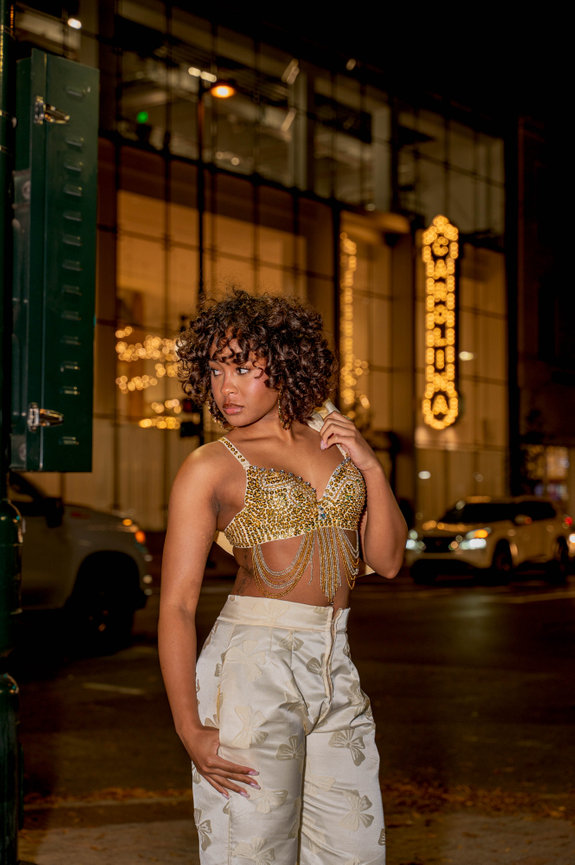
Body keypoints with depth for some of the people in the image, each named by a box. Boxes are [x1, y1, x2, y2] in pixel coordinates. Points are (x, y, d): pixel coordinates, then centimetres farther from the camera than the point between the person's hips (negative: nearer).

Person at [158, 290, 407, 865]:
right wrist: (190, 730, -15)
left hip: (333, 667, 5)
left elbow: (387, 560, 12)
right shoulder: (210, 467, -3)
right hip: (253, 666, -5)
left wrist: (371, 468, -1)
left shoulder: (331, 436, 12)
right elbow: (176, 605, -8)